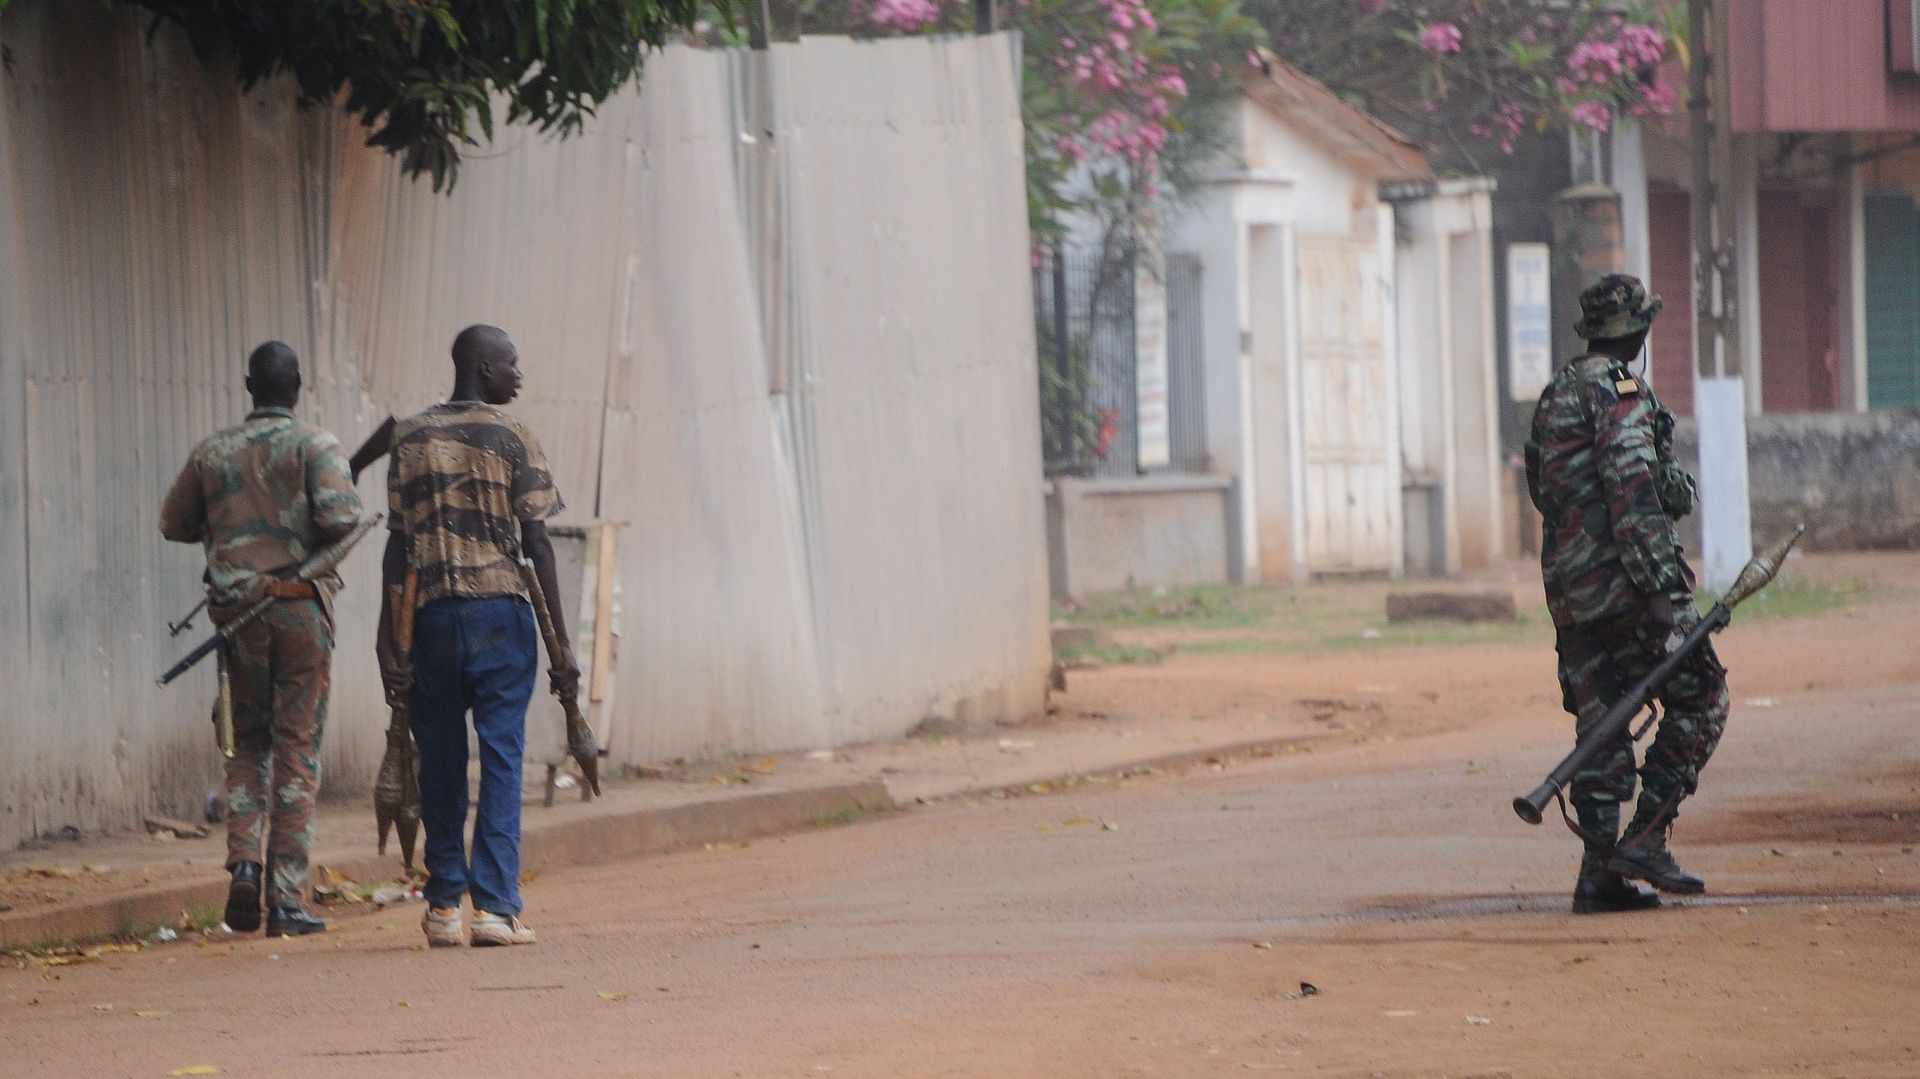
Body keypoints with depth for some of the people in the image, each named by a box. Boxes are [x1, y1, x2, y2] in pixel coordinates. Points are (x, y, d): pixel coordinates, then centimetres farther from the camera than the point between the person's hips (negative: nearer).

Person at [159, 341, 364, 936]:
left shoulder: (212, 453, 7)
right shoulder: (314, 444, -5)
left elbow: (174, 523, 15)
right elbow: (339, 516, -18)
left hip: (237, 611, 3)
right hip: (301, 607, -3)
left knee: (250, 741, 17)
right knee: (297, 748, 1)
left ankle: (244, 858, -6)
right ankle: (287, 898, -2)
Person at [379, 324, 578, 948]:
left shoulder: (411, 439, 6)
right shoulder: (513, 439, -1)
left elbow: (398, 546, 3)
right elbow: (537, 546, -5)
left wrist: (389, 644, 3)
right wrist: (560, 644, -3)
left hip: (431, 615, 3)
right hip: (501, 613, -3)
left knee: (441, 764, 9)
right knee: (502, 760, -2)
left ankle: (444, 906, 11)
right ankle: (495, 904, -9)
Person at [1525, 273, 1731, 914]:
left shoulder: (1557, 393, 18)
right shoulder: (1618, 391, -10)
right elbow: (1632, 490, -19)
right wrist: (1661, 585, -22)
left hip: (1569, 587, 8)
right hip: (1622, 581, -8)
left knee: (1601, 721, 9)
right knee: (1698, 698, 0)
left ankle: (1599, 872, 4)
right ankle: (1645, 838, -8)